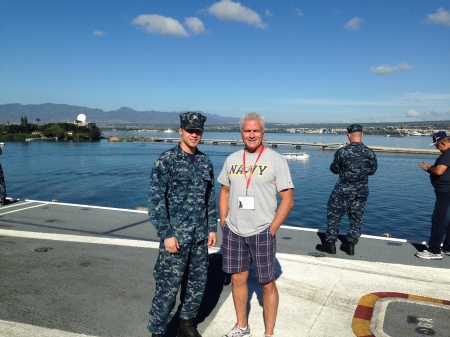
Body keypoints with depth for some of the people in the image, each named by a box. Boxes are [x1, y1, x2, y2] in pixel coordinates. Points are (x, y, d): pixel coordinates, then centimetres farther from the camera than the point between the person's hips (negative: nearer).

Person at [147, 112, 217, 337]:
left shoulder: (205, 162, 8)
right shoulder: (166, 160, -9)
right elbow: (155, 200, -11)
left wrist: (212, 228, 9)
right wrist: (166, 234, -14)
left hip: (200, 235, 6)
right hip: (176, 235, -5)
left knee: (198, 283, 15)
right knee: (168, 285, 1)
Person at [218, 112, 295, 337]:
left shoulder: (276, 160, -7)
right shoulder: (232, 159, 6)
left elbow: (288, 200, -8)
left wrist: (272, 230, -10)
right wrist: (223, 223, 8)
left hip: (261, 232, -4)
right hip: (233, 231, 4)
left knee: (267, 283, 6)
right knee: (237, 279, 15)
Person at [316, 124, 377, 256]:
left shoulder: (342, 152, -13)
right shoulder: (370, 153, -3)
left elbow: (334, 169, -2)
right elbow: (372, 171, 10)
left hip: (343, 190, -4)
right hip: (362, 191, 4)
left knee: (334, 215, 8)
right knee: (356, 218, 14)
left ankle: (330, 244, 12)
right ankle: (351, 245, 19)